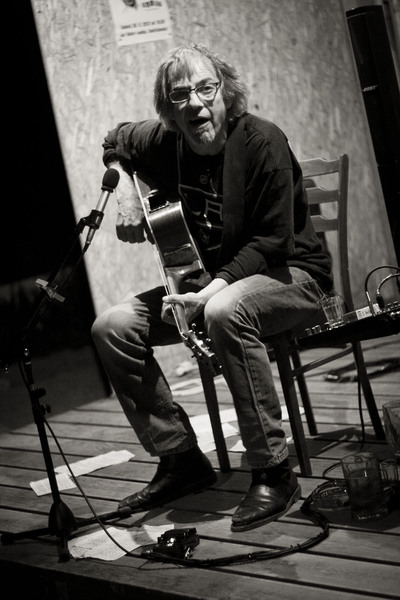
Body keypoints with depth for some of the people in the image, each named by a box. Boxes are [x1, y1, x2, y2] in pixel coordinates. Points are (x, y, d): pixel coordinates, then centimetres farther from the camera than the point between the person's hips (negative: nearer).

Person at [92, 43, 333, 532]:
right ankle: (181, 458, 1)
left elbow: (272, 240, -22)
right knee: (112, 328, -8)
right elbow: (115, 144, 22)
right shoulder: (164, 142, -2)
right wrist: (125, 193, 3)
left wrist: (213, 290, -32)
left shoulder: (261, 141, -19)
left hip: (289, 274, -7)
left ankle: (273, 473, -29)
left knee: (225, 313, -41)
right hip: (211, 278, 7)